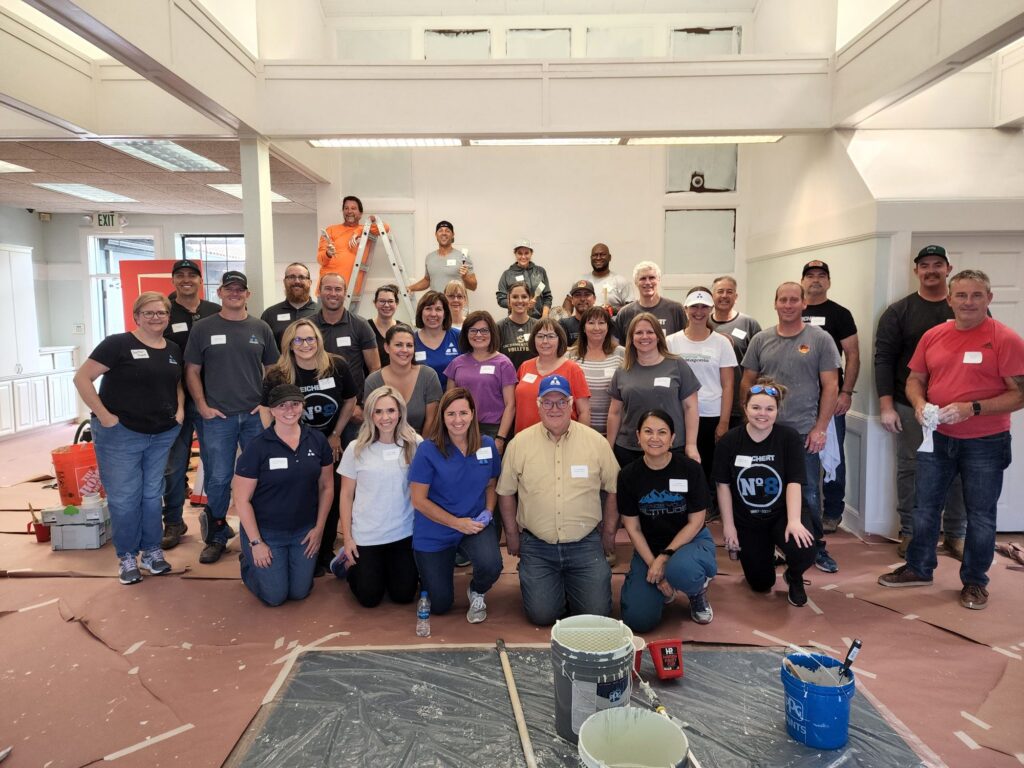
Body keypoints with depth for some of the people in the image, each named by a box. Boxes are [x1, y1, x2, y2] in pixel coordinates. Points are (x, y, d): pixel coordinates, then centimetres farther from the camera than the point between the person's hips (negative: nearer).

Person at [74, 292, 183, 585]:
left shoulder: (174, 350, 7)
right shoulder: (118, 344, -11)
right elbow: (82, 378, -12)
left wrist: (180, 409, 5)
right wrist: (104, 416, -16)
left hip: (162, 435, 5)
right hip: (120, 434, -5)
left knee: (152, 495, 14)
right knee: (123, 498, 4)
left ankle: (152, 550, 28)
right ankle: (127, 557, 20)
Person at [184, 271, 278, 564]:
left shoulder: (260, 328, 8)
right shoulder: (203, 328, 4)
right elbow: (192, 371, 5)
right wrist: (203, 406, -3)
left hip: (256, 416, 1)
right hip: (218, 417, -1)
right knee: (219, 479, 3)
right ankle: (217, 536, 19)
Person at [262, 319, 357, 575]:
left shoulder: (337, 367, -11)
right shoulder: (277, 375, -14)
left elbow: (350, 401, 3)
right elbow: (267, 410, -3)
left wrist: (336, 434, 1)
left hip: (329, 443, 2)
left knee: (331, 499, 4)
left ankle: (326, 554, 23)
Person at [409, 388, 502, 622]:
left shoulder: (487, 445, -6)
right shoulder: (428, 449, -16)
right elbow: (419, 500, -14)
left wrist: (488, 512, -9)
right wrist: (457, 523, -18)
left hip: (476, 525, 2)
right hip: (434, 533, -1)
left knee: (491, 566, -31)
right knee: (440, 606, 8)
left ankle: (476, 593, 7)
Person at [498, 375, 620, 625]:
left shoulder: (596, 441, -3)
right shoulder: (520, 443, -4)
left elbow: (613, 489, 7)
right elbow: (505, 492, 6)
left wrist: (609, 532, 9)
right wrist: (512, 534, 7)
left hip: (586, 544, 1)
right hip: (536, 546, 0)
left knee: (596, 612, -3)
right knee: (541, 614, -6)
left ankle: (570, 584, 28)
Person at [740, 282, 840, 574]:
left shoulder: (820, 339, -2)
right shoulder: (761, 340, 5)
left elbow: (830, 386, -3)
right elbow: (747, 382, 10)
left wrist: (820, 428, -7)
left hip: (805, 432, -2)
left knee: (809, 493, 6)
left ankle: (817, 546, 21)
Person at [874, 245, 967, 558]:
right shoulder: (898, 311, 2)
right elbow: (884, 358, -1)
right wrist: (886, 405, -7)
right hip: (911, 405, -1)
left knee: (958, 471, 8)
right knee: (910, 469, 6)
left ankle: (956, 535, 22)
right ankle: (909, 532, 19)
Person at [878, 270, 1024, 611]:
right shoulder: (933, 336, 2)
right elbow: (915, 379, 9)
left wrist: (972, 409, -25)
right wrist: (919, 404, -11)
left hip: (985, 443, -4)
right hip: (937, 438, 4)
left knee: (980, 515, 10)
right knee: (925, 507, 13)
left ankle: (975, 580, 27)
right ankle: (918, 569, 30)